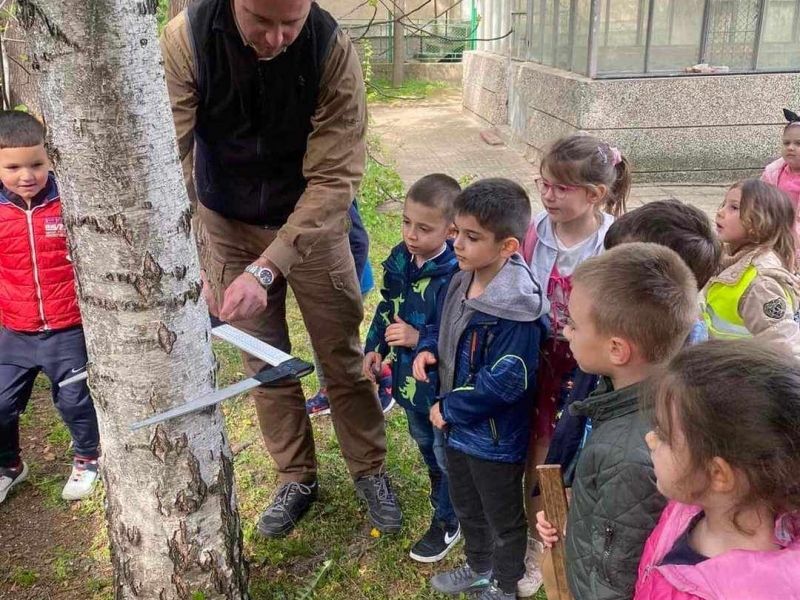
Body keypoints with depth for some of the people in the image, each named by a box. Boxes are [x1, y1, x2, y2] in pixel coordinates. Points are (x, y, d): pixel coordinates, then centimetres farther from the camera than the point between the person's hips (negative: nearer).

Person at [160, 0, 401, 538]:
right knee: (264, 363, 11)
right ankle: (297, 479, 31)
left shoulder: (333, 50, -24)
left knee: (343, 356, 7)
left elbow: (335, 178, -27)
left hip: (312, 223, -1)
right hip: (227, 226, 2)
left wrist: (267, 268, -34)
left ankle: (370, 471, 29)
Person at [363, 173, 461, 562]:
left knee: (446, 454, 14)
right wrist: (375, 347, 3)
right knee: (423, 441, 28)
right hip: (408, 375, 8)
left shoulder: (455, 276, -30)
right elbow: (387, 308, 8)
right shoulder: (400, 259, -6)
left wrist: (419, 338, -34)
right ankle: (444, 497, 54)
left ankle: (447, 521, 35)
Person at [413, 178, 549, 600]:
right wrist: (428, 349, -7)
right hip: (458, 423, 9)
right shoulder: (462, 281, -4)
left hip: (496, 436, -8)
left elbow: (505, 382, -29)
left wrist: (449, 408, -19)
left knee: (503, 518, 18)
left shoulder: (516, 310, -31)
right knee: (466, 505, 29)